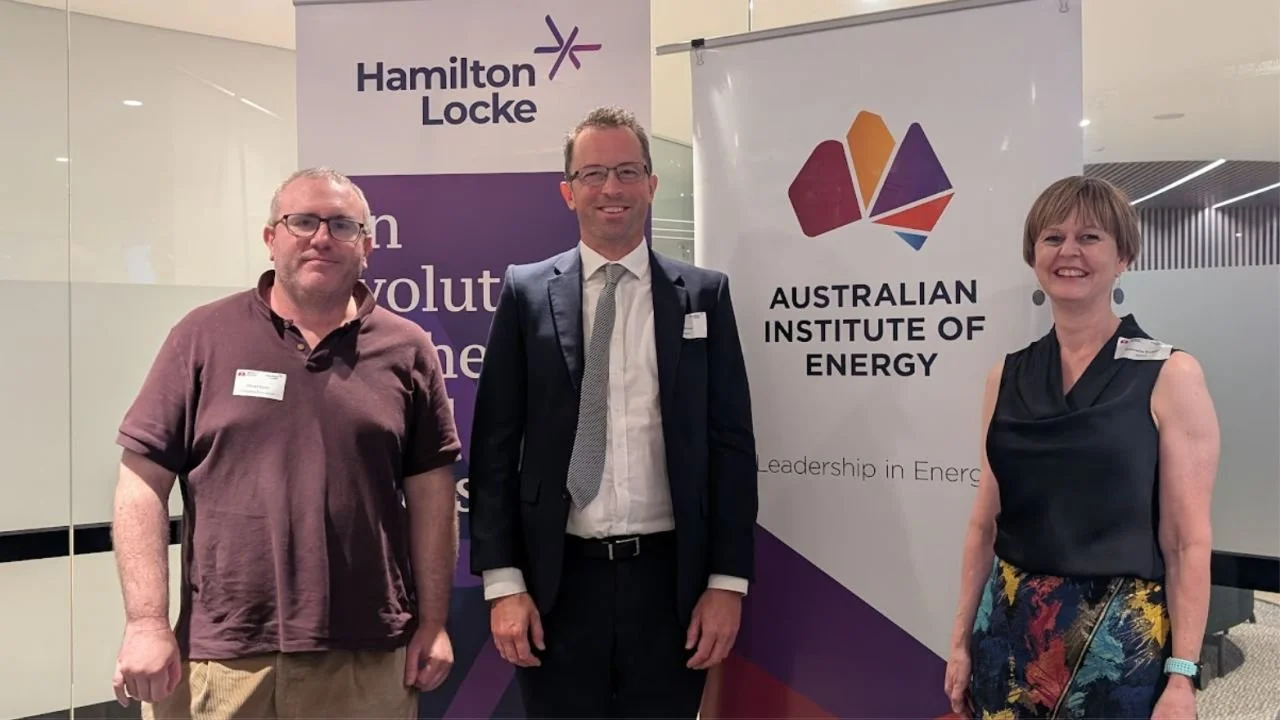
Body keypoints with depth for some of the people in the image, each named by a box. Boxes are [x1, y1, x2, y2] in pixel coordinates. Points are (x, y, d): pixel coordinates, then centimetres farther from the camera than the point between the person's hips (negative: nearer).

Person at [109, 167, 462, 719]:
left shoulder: (407, 350, 2)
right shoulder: (205, 337, 1)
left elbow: (430, 494, 3)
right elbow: (143, 482, 0)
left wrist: (432, 624, 2)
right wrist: (147, 622, -6)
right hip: (218, 658, 0)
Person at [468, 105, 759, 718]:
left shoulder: (704, 295, 3)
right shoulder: (525, 293, 2)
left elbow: (730, 445, 2)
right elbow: (495, 445, 0)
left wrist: (727, 581, -3)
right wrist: (503, 583, -5)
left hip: (670, 578, 1)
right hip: (559, 581, 0)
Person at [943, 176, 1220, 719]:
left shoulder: (1170, 376, -6)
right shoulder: (1007, 377, 4)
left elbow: (1189, 541, -9)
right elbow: (985, 524, 6)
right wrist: (961, 640, 6)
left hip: (1120, 639, -3)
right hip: (1010, 630, 4)